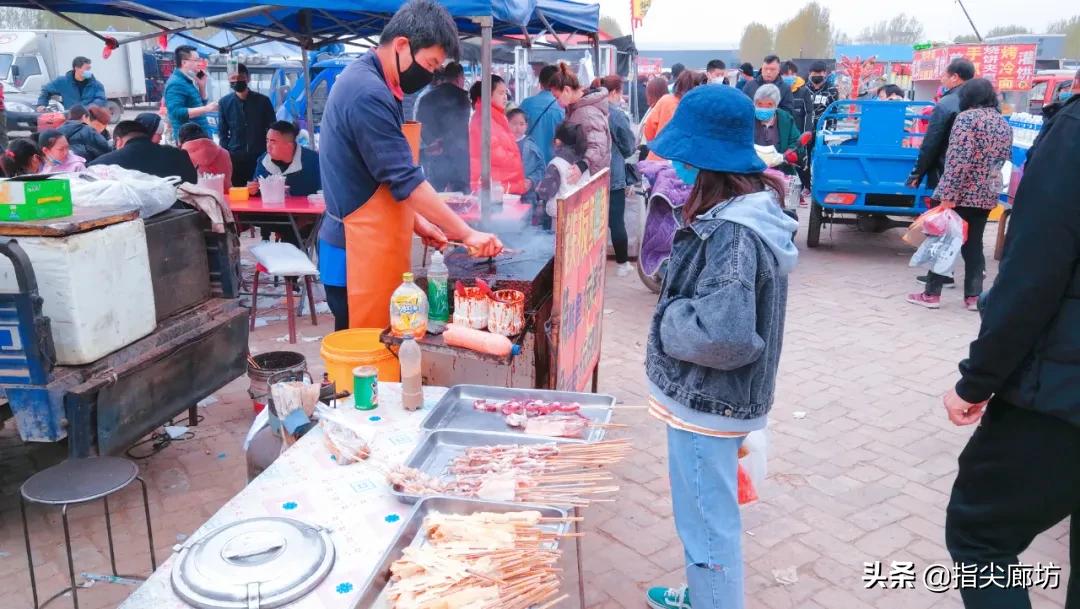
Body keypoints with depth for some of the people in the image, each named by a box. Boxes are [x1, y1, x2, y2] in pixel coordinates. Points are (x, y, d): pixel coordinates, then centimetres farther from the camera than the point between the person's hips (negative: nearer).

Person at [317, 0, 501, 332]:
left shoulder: (366, 83, 13)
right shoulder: (369, 93, -20)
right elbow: (405, 180, -22)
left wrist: (416, 221, 12)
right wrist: (467, 233, -18)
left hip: (368, 246, 10)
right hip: (360, 253, -10)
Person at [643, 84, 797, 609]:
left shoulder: (731, 232, -26)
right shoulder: (750, 209, 4)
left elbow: (722, 335, -35)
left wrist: (668, 320, -19)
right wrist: (679, 308, 3)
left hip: (706, 401, -10)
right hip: (710, 396, 10)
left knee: (707, 524, 8)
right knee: (705, 517, 27)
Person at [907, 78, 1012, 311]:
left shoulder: (967, 117, -11)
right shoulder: (1005, 124, 13)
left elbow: (958, 159, -20)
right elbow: (1004, 160, 21)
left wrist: (948, 194, -21)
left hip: (962, 194, -6)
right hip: (987, 196, 6)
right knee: (974, 244, 11)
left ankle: (932, 294, 5)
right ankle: (973, 296, 11)